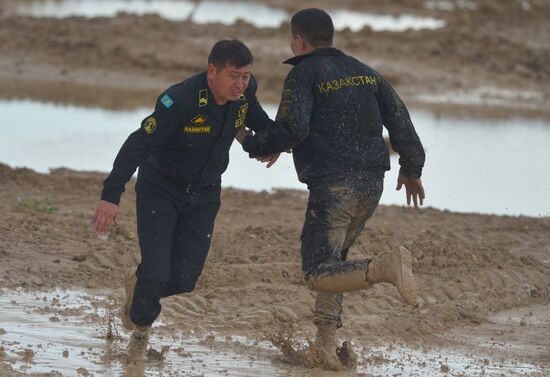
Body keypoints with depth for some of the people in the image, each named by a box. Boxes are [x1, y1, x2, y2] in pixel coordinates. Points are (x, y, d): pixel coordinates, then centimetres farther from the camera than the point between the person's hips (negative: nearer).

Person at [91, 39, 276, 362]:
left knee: (184, 280, -3)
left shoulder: (245, 90, -11)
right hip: (159, 189, -5)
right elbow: (138, 145, -34)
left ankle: (140, 285, 32)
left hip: (203, 195, 5)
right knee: (156, 273, -13)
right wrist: (111, 196, -41)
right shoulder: (181, 100, -31)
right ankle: (140, 323, 21)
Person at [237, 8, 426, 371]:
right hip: (371, 184, 7)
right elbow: (399, 119, 14)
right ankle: (326, 343, 10)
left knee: (320, 276, -6)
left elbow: (291, 130, -15)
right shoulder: (363, 71, 16)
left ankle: (386, 267, -31)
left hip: (333, 186, -7)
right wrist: (412, 169, 25)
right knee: (331, 260, 22)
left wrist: (252, 144, 2)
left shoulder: (303, 74, -3)